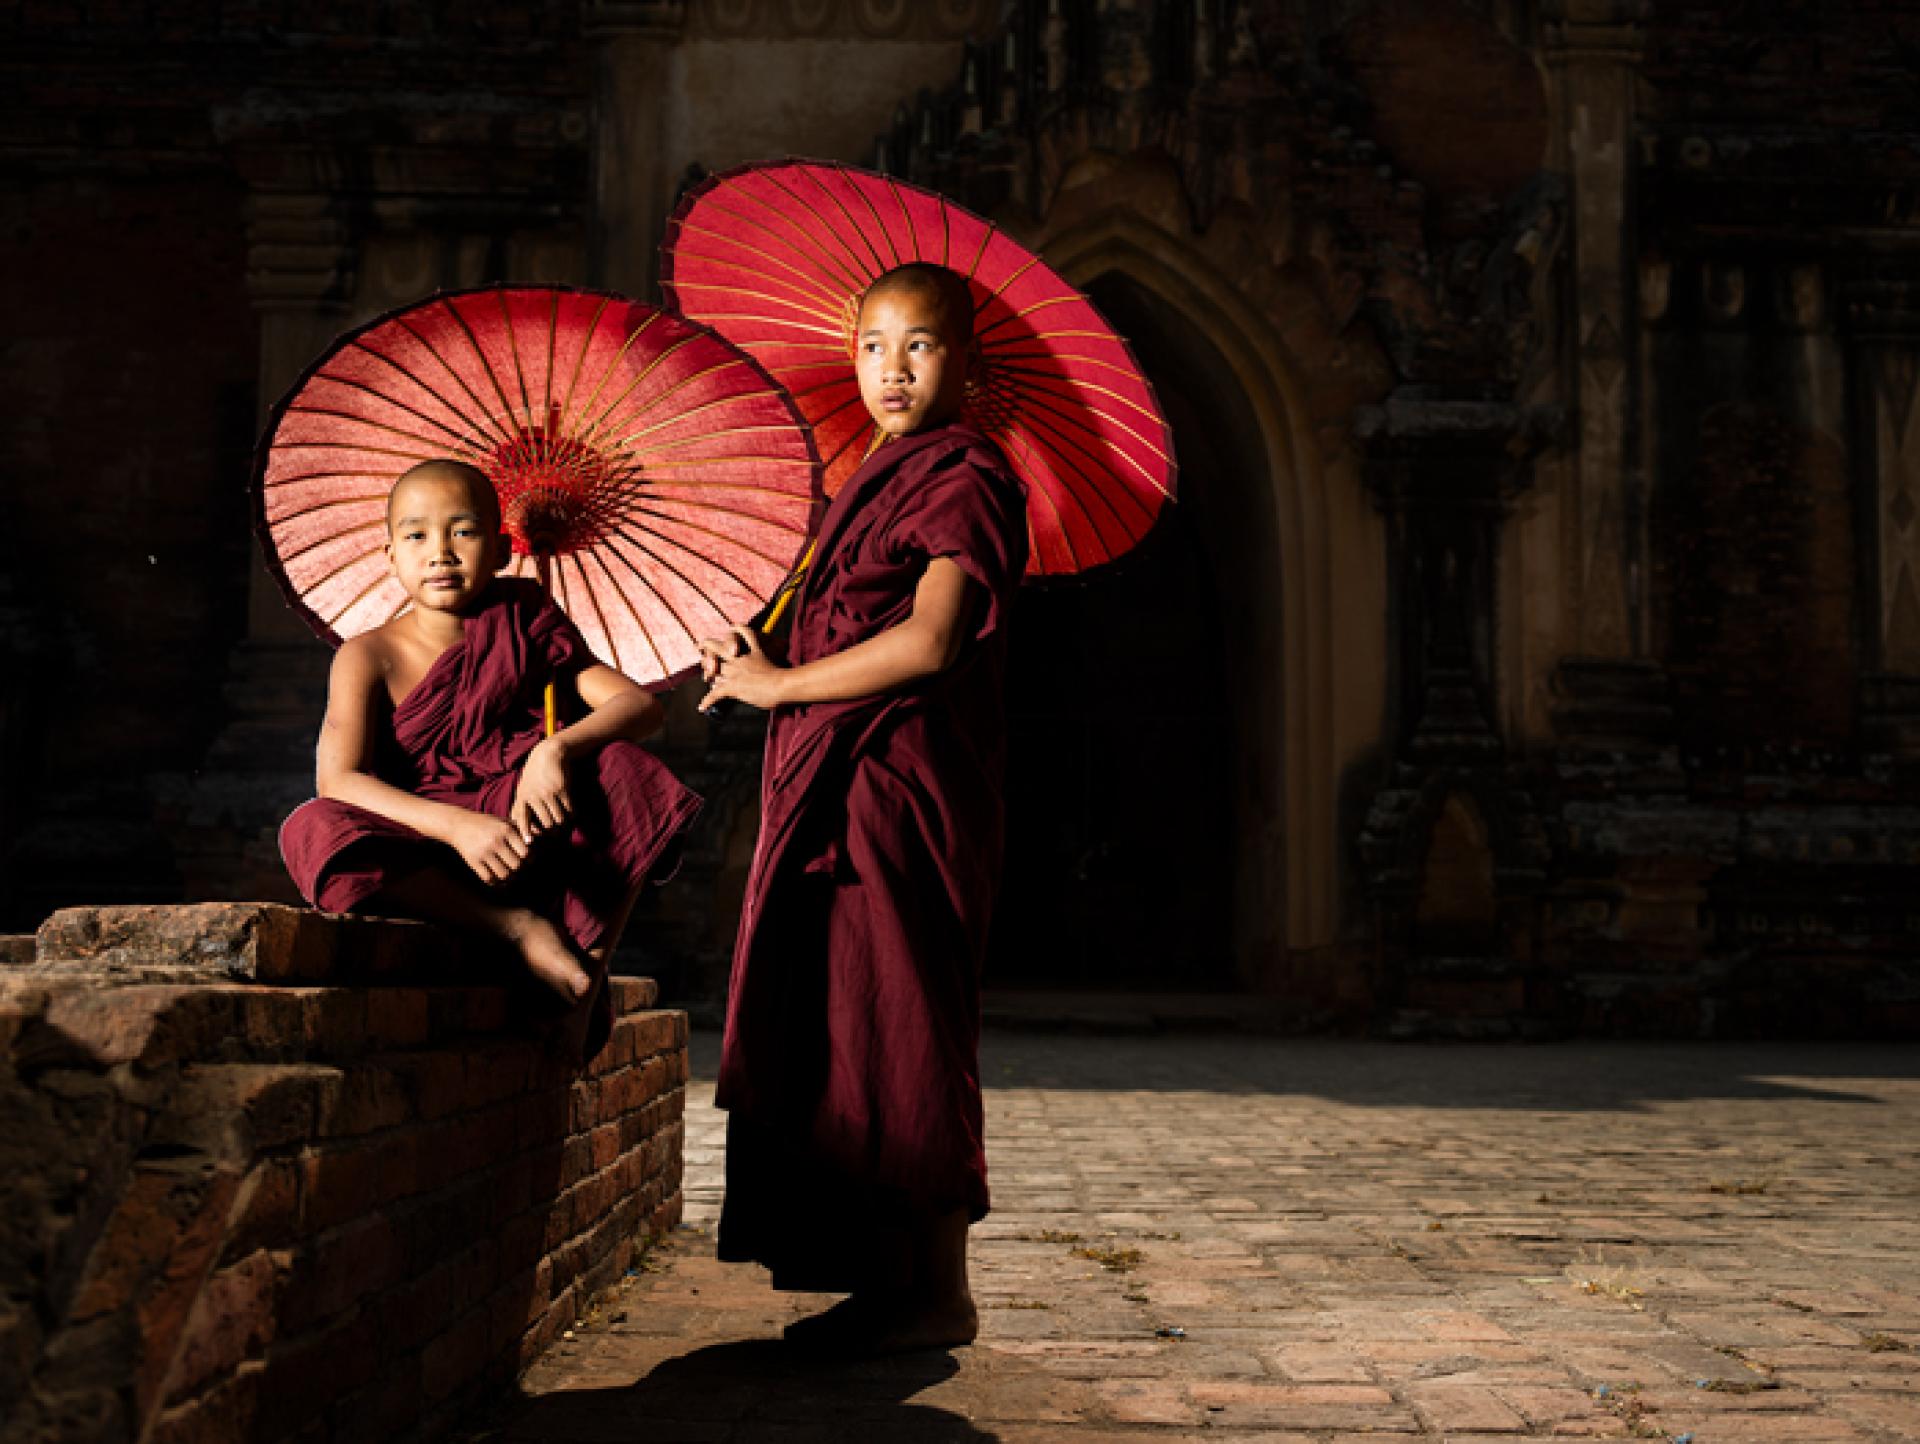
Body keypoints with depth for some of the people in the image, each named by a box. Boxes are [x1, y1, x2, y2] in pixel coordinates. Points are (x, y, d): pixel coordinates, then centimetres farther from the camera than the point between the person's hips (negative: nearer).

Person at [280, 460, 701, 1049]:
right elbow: (338, 782, -17)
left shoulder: (526, 625, 4)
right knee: (309, 829, -30)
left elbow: (641, 704, -6)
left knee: (620, 764, -23)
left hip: (537, 845, 1)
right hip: (431, 870, -1)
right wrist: (458, 825, -33)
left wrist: (558, 748, -27)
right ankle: (516, 929, -27)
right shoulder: (370, 657, -2)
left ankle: (592, 956, -15)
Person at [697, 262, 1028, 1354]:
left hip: (901, 787, -10)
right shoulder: (882, 484, 21)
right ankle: (892, 1281, 18)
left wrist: (781, 683, -12)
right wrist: (760, 659, 7)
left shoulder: (965, 478, -8)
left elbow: (929, 640, -21)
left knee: (895, 1034, -7)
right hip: (840, 792, 10)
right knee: (841, 1033, 10)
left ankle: (939, 1296, 2)